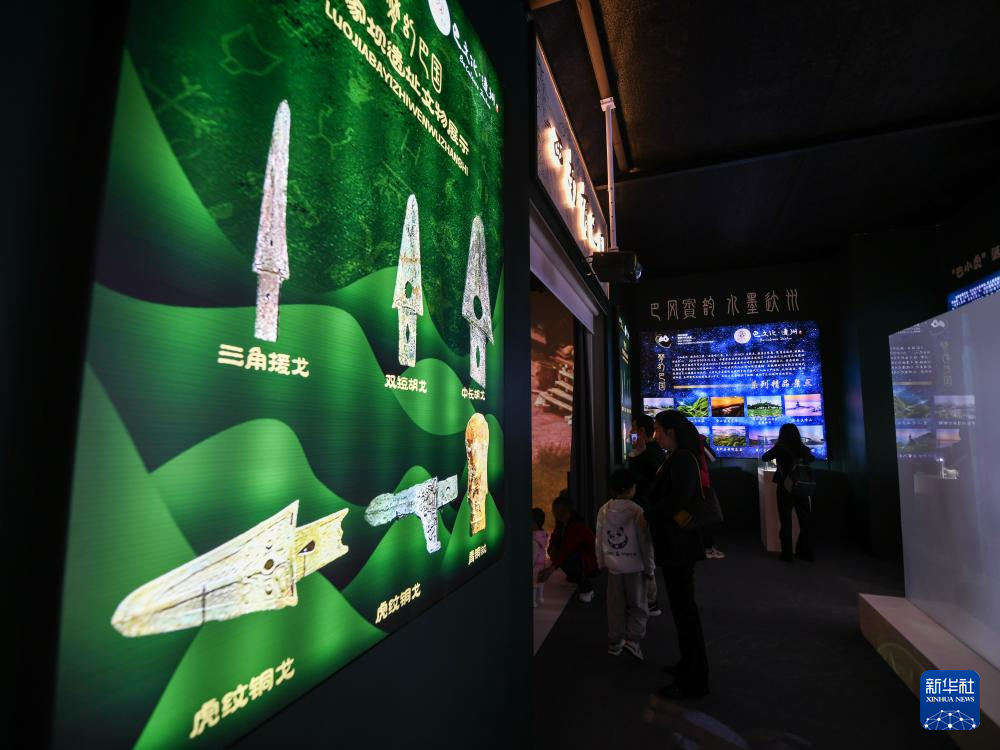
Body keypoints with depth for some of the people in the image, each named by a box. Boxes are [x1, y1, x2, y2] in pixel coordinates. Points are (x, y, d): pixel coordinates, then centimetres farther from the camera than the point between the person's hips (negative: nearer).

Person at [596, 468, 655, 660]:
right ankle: (633, 639, 1)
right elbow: (645, 543, -11)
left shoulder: (603, 511, -3)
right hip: (635, 566, -4)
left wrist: (602, 563, 17)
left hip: (613, 566, 4)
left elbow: (599, 541, 5)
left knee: (615, 606, 15)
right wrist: (650, 569, 0)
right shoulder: (637, 512, -16)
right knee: (638, 605, 11)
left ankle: (615, 642, 23)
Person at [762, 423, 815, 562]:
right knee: (805, 520, 12)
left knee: (786, 521, 5)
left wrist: (775, 451, 22)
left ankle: (788, 554, 8)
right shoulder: (803, 448, 1)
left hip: (786, 488, -3)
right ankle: (808, 553, 20)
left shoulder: (780, 448, -8)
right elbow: (812, 459, 22)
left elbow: (764, 458, 5)